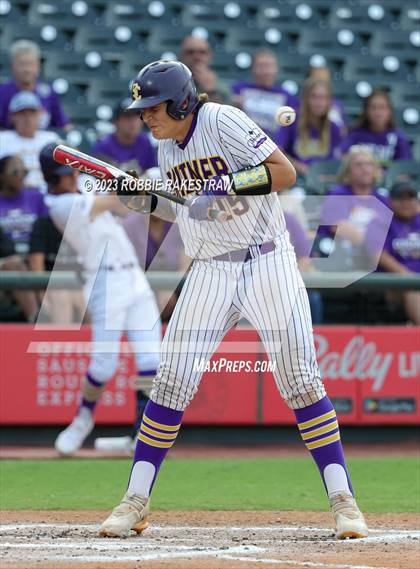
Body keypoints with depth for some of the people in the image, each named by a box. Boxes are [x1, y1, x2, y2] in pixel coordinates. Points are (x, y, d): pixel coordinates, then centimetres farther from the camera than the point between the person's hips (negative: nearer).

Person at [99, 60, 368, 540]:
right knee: (172, 382, -3)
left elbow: (285, 173, -18)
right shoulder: (167, 147, 9)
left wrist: (224, 184, -28)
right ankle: (136, 501, 4)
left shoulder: (222, 122, -12)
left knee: (299, 380, -8)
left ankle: (342, 500, -3)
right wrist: (147, 201, 2)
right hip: (210, 271, 6)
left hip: (267, 262, -6)